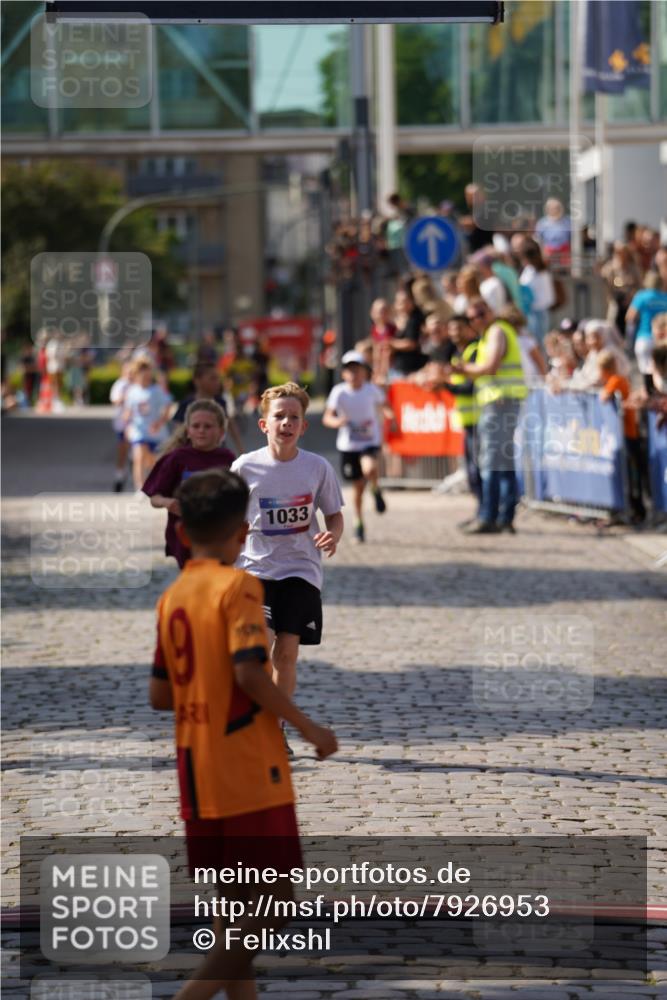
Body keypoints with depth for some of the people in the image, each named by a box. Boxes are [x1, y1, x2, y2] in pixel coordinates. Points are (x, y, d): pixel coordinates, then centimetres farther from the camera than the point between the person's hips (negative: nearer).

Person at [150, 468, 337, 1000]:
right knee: (275, 901, -3)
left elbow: (160, 695, 11)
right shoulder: (238, 585, -10)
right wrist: (309, 727, -11)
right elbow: (250, 674, -21)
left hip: (198, 775, 7)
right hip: (250, 775, -7)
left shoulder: (172, 596, 10)